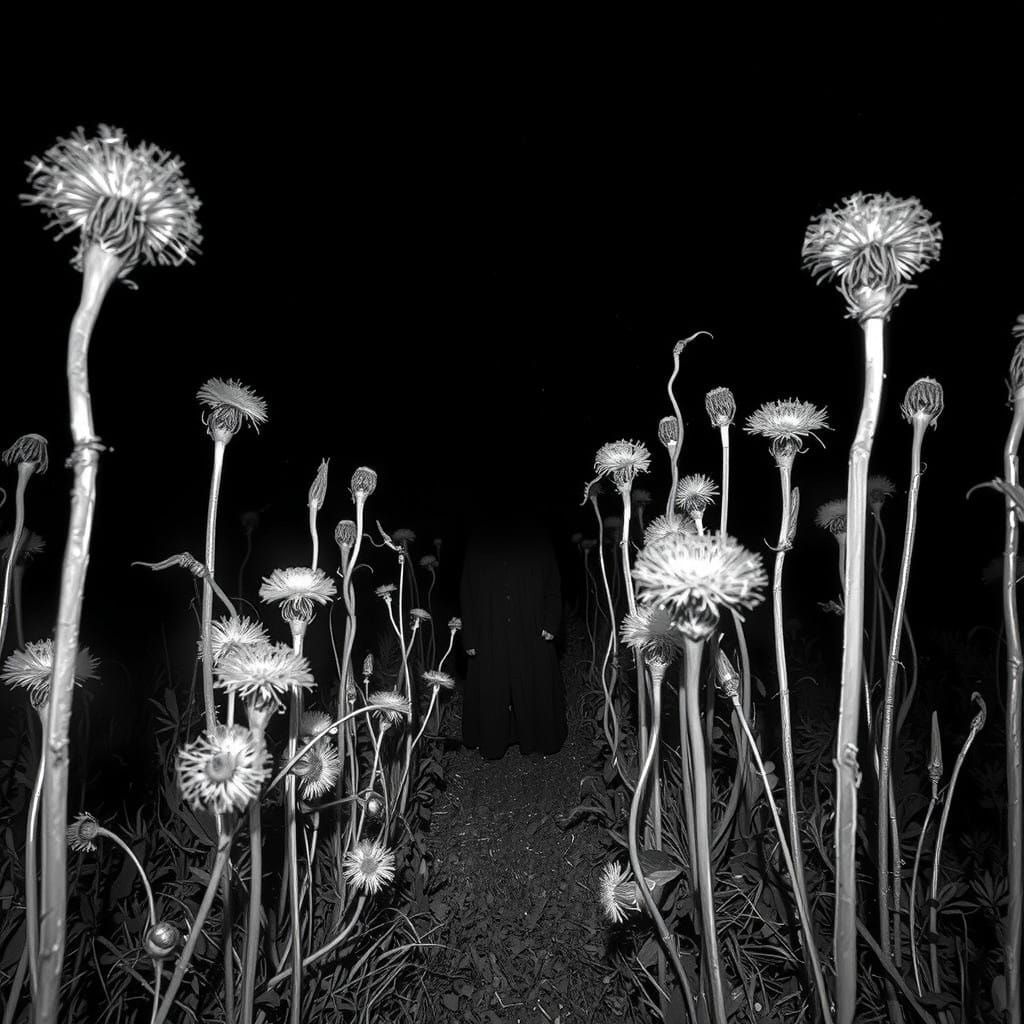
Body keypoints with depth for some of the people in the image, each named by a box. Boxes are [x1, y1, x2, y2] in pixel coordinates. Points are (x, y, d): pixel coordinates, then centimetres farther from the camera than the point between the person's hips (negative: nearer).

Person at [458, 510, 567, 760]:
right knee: (491, 690, 9)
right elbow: (467, 594, 1)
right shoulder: (479, 542, 0)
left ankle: (538, 739, 30)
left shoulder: (536, 536, 0)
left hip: (531, 635, 0)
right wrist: (469, 637, -3)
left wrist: (551, 623, -9)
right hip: (490, 638, 0)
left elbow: (553, 587, 2)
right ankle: (493, 741, 29)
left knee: (534, 687, 11)